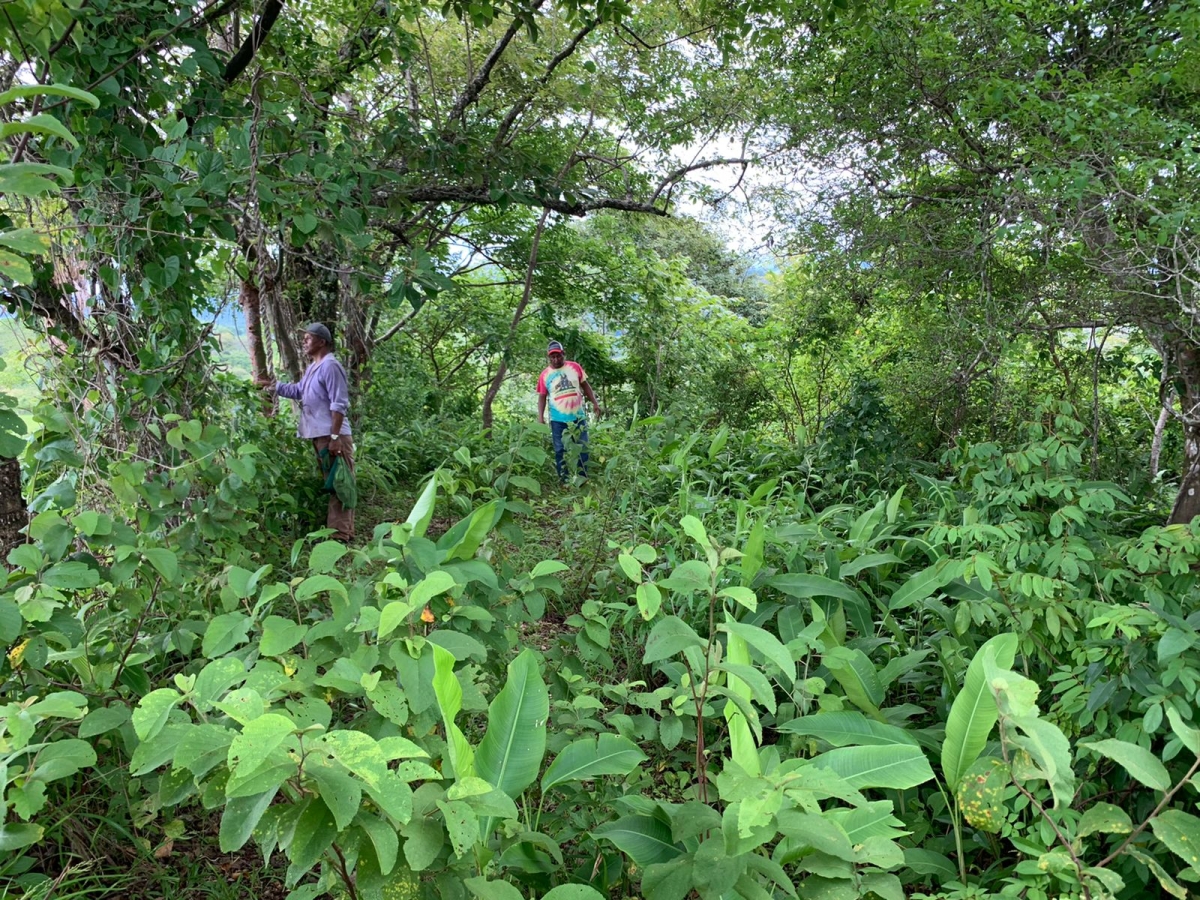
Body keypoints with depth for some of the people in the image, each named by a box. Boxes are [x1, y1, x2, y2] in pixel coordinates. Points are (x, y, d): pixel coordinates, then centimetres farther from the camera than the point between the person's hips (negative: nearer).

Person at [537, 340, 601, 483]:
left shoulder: (575, 367, 2)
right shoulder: (545, 374, -1)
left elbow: (585, 386, 11)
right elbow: (542, 396, 4)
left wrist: (594, 403, 4)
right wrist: (540, 416, -6)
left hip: (578, 416, 1)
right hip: (558, 420, -1)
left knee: (583, 449, 5)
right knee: (560, 450, 3)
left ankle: (583, 479, 15)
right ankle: (564, 482, 10)